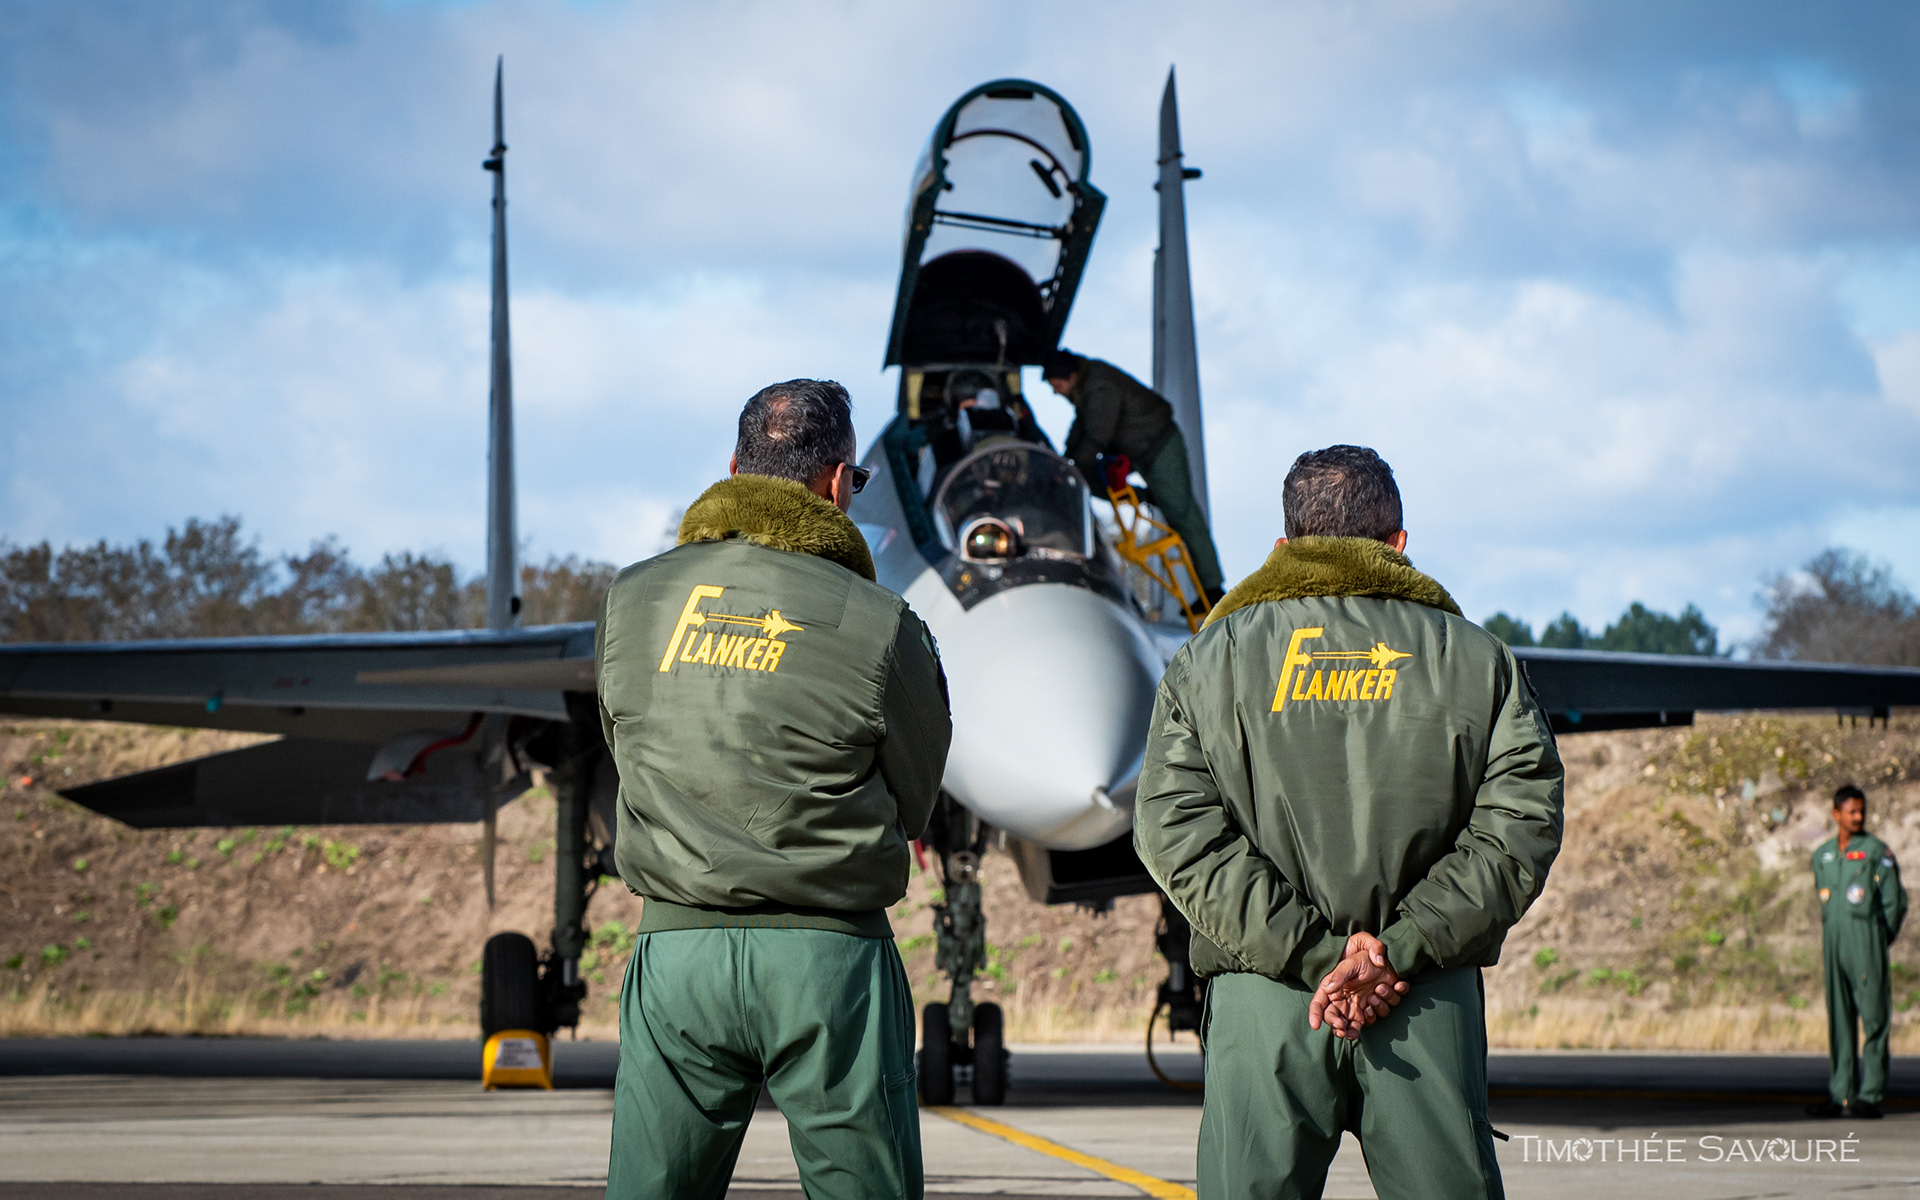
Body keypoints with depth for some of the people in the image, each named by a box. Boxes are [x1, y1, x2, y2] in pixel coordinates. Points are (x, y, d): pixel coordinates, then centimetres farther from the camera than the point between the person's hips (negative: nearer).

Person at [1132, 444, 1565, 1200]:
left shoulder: (1206, 661, 9)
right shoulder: (1475, 659, 8)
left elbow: (1177, 833, -3)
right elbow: (1517, 830, -3)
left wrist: (1314, 956, -8)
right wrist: (1400, 952, -9)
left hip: (1261, 1002, 0)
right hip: (1431, 1001, 0)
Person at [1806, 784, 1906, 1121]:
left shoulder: (1876, 851, -1)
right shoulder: (1822, 855, 14)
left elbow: (1895, 902, -1)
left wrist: (1877, 943, -2)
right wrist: (1829, 938, 13)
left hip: (1867, 939, -5)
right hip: (1833, 944, 5)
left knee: (1874, 1019, -5)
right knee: (1839, 1020, 6)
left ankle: (1871, 1096, -6)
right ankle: (1841, 1094, 8)